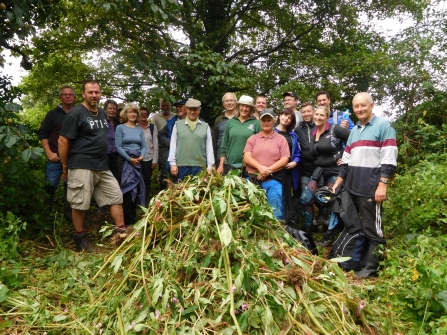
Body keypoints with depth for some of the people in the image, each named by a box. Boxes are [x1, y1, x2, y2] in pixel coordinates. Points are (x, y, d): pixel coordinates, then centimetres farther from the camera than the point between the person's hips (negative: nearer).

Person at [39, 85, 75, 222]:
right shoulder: (53, 114, 5)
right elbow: (43, 134, 3)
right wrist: (49, 153, -8)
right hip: (56, 157, -1)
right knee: (50, 186, -1)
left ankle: (69, 215, 19)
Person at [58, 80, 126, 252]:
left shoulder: (102, 113, 13)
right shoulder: (76, 113, -10)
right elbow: (63, 141, -11)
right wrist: (65, 166, -6)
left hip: (103, 167, 8)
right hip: (82, 167, -8)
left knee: (116, 197, 9)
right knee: (80, 204, 2)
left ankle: (121, 231, 18)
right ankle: (80, 238, 18)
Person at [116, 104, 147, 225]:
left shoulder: (140, 129, 12)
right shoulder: (120, 128, 0)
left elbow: (143, 146, 10)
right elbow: (118, 146, -7)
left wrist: (141, 156, -10)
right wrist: (130, 159, -14)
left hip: (138, 161, 4)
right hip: (125, 161, -4)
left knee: (137, 188, 5)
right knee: (128, 189, -5)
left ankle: (132, 218, 17)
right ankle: (128, 220, 4)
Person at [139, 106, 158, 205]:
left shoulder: (152, 127, 2)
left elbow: (155, 144, 2)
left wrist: (155, 160, -2)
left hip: (149, 158, 0)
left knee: (147, 180, 8)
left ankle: (146, 200, 21)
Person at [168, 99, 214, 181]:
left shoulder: (205, 126, 7)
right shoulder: (178, 124, 7)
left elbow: (209, 147, 6)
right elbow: (173, 145, 6)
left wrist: (210, 166, 2)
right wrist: (173, 163, 0)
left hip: (200, 166, 0)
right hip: (181, 165, 0)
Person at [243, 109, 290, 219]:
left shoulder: (281, 139, 7)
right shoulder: (252, 138, 12)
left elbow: (284, 160, -2)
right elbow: (247, 158, 1)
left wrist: (268, 170, -12)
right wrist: (260, 167, -16)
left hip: (273, 181, -2)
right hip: (253, 179, 2)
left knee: (275, 211, -3)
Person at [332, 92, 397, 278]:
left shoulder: (383, 125, -3)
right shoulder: (354, 131, 18)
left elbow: (389, 159, -11)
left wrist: (382, 185, -18)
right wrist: (337, 183, 14)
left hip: (371, 188, -7)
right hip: (352, 187, 7)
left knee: (372, 230, 0)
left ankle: (371, 268, 8)